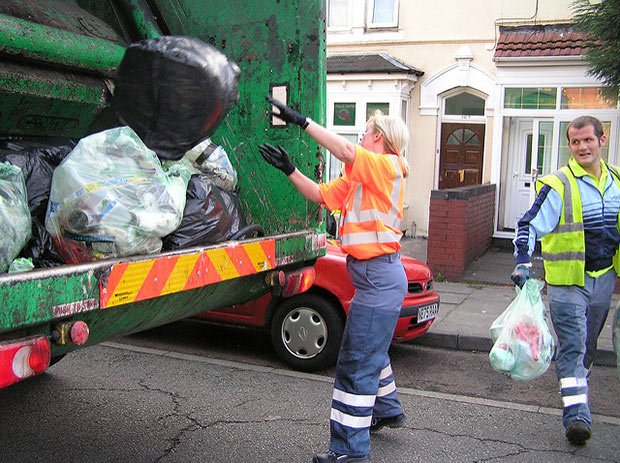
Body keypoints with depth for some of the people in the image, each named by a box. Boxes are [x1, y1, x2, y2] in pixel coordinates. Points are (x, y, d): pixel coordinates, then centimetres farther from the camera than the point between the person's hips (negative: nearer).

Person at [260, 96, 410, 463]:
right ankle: (387, 410, 47)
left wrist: (301, 120, -27)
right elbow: (322, 195, 14)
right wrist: (289, 170, 5)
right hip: (378, 275, 10)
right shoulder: (358, 177, 15)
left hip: (379, 276, -10)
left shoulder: (387, 167, -13)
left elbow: (346, 151, -29)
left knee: (357, 364, -7)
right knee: (370, 351, 27)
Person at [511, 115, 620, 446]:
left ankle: (577, 389, 37)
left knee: (588, 344, 18)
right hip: (567, 279, -5)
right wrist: (522, 263, -27)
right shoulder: (558, 184, -11)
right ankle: (577, 413, -5)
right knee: (572, 346, -6)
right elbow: (529, 225, -14)